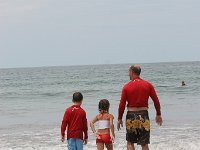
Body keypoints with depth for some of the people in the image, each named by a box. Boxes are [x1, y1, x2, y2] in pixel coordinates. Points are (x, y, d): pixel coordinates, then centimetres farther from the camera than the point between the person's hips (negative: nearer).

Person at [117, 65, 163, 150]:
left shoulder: (126, 87, -4)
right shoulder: (148, 85, 2)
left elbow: (122, 105, -4)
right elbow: (156, 101, 3)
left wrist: (119, 119, 7)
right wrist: (158, 114, 15)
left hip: (131, 116, -1)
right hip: (144, 115, 1)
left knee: (130, 143, 13)